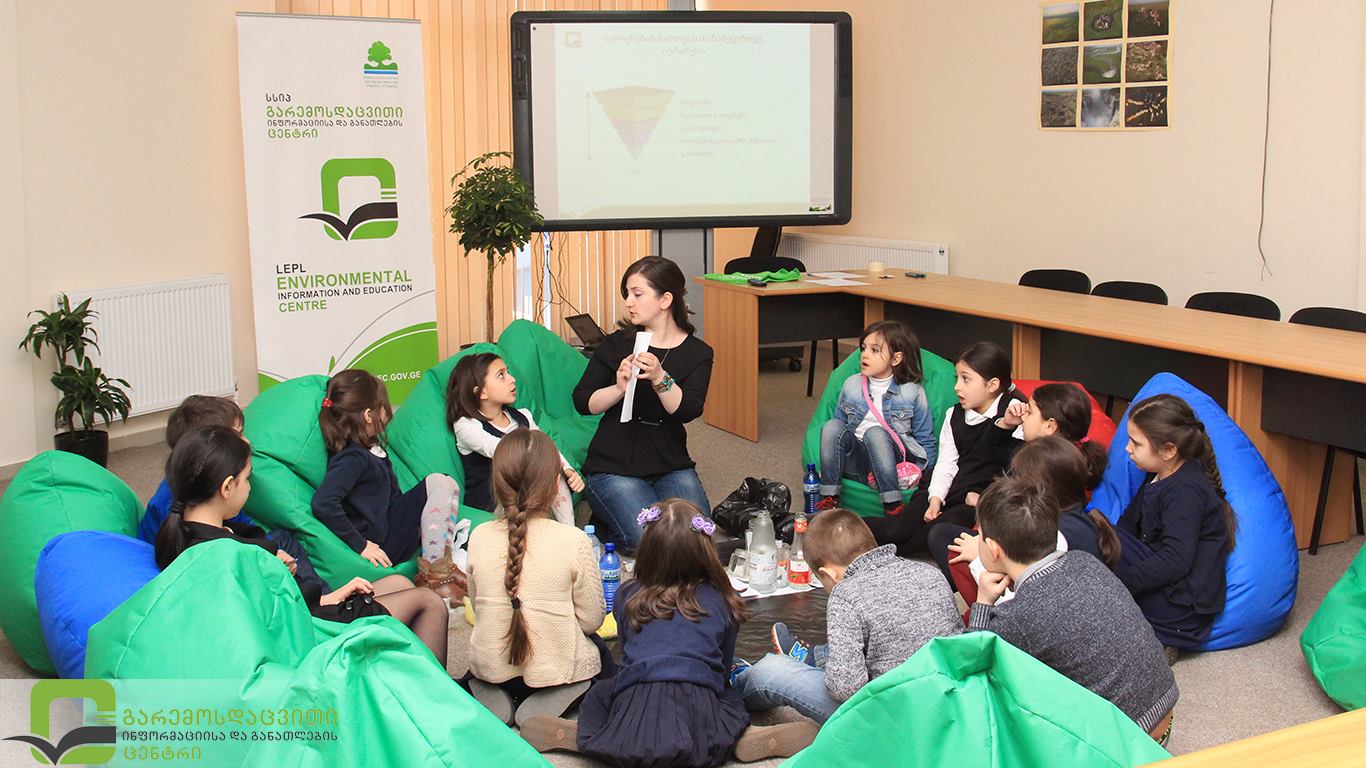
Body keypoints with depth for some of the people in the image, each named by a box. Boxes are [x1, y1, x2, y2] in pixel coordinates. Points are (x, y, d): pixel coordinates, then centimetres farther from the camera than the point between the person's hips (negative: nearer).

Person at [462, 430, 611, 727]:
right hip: (558, 667, -3)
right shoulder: (573, 540, -19)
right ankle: (550, 700, 17)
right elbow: (591, 619, -10)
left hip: (490, 666, 3)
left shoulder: (479, 537, -9)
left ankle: (493, 697, 21)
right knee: (600, 653, 33)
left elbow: (478, 605, 4)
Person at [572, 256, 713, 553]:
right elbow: (583, 402, -3)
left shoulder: (697, 353, 1)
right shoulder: (616, 344, 1)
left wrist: (659, 378, -33)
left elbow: (688, 410, -16)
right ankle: (605, 521, 11)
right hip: (613, 467, -2)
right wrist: (619, 388, -22)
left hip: (671, 467, 2)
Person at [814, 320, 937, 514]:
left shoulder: (912, 392, -2)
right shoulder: (851, 385, 7)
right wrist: (830, 466, 3)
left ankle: (892, 505, -33)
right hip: (854, 461, 3)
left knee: (875, 433, -33)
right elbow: (840, 423, 14)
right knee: (832, 427, -23)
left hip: (892, 463, -3)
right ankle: (829, 498, -23)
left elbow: (926, 442, 4)